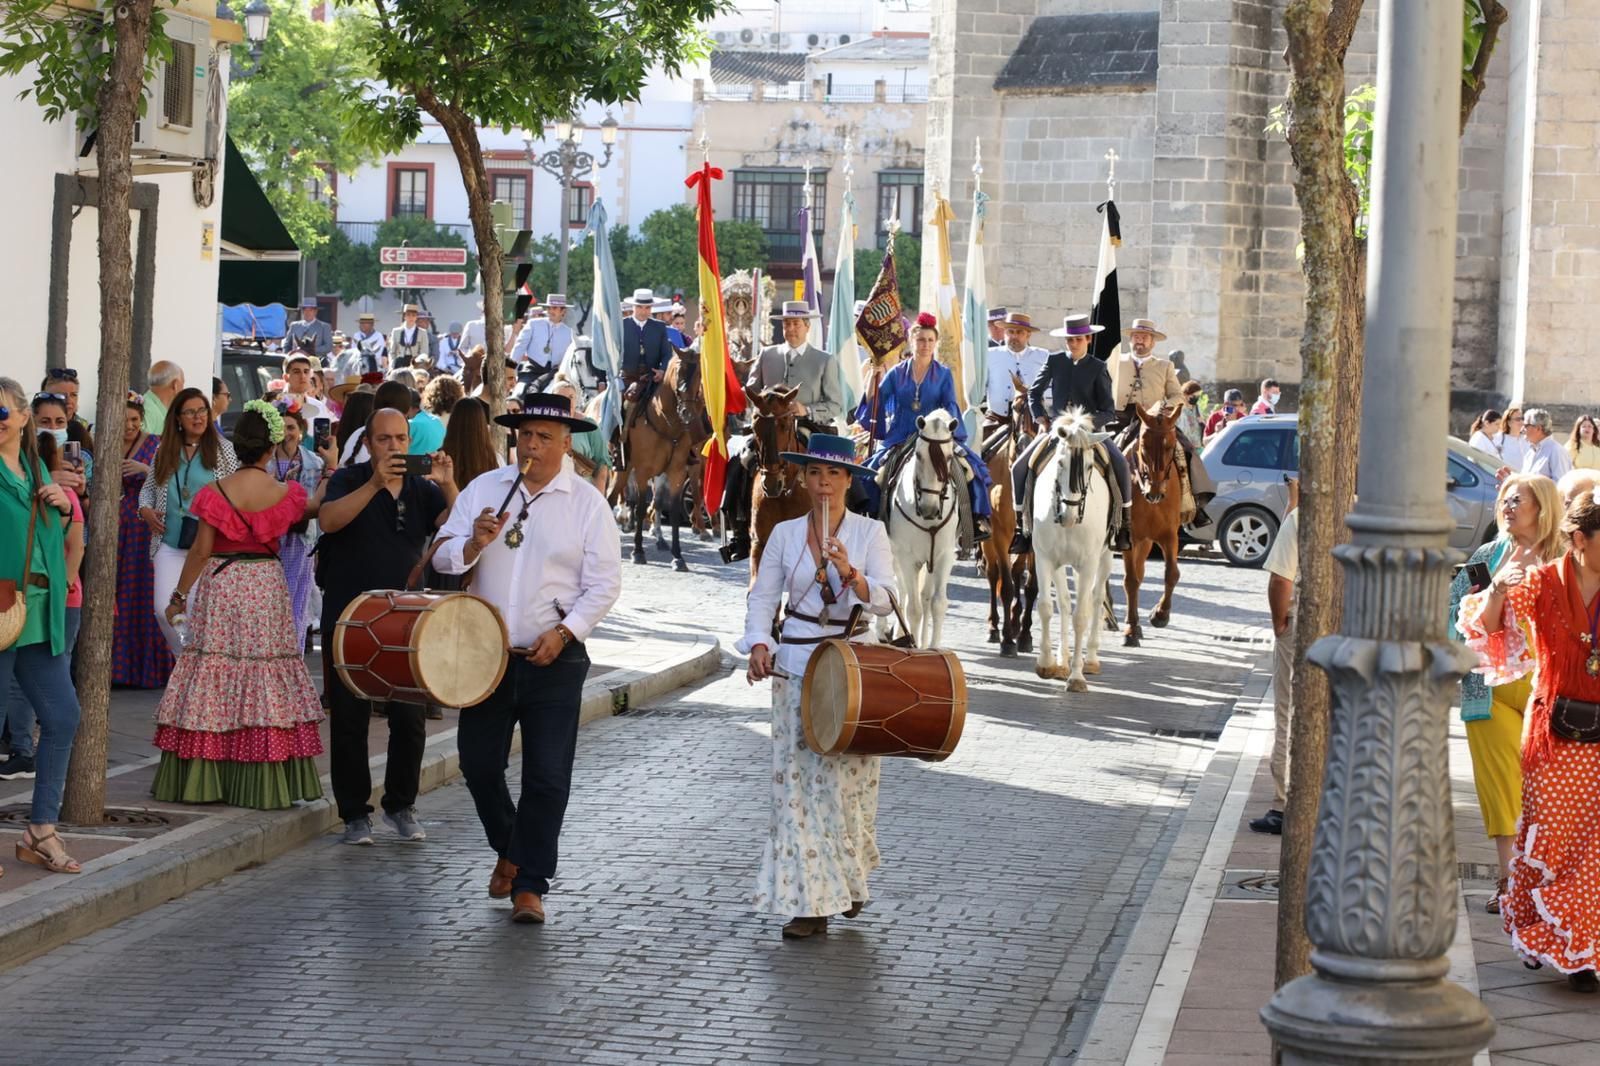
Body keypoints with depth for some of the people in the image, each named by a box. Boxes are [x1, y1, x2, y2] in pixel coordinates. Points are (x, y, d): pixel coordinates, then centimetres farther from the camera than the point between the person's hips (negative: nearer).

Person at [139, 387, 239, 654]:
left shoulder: (222, 450, 1)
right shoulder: (165, 451, 10)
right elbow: (148, 488, 20)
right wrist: (145, 509, 1)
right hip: (170, 544, 3)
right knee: (164, 610, -5)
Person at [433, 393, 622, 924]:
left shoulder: (587, 503, -1)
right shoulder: (483, 489, 6)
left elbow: (604, 583, -2)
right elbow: (443, 558, 4)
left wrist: (564, 632, -15)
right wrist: (473, 544, -18)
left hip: (554, 660, -3)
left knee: (547, 776, -4)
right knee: (479, 763, 8)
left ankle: (529, 885, 5)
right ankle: (508, 850, 34)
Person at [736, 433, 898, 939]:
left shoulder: (870, 533, 0)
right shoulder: (785, 534, 5)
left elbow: (886, 600, -9)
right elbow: (763, 597, 6)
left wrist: (851, 575, -28)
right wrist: (759, 643, -11)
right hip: (796, 665, 1)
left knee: (847, 778, 2)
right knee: (797, 779, -3)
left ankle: (849, 880, 26)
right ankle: (809, 901, -1)